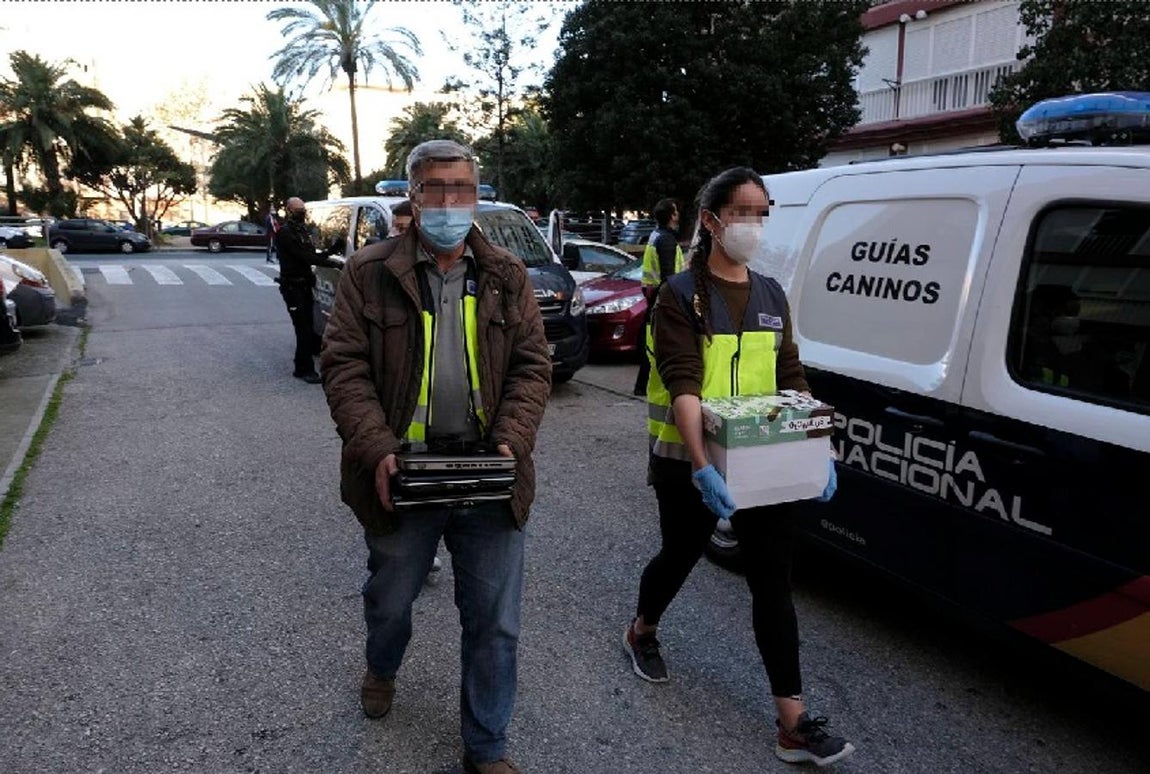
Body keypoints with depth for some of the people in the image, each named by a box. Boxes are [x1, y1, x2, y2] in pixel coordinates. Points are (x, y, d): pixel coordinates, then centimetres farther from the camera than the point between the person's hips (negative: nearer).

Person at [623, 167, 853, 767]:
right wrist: (701, 467, -33)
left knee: (773, 580, 4)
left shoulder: (770, 296, 8)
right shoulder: (683, 294, -11)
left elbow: (791, 378, 8)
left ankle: (793, 723, 12)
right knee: (681, 555, 16)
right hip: (690, 463, -4)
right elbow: (682, 386, -22)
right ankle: (641, 633, 48)